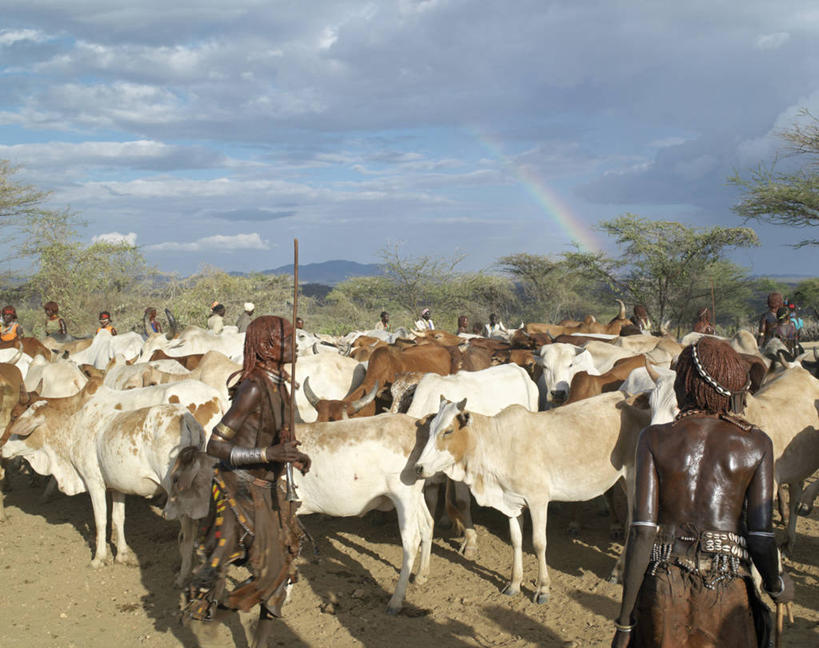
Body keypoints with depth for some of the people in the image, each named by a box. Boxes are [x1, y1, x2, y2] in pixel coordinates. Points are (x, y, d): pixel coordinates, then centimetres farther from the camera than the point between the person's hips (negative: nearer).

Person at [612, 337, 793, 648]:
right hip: (728, 590, 0)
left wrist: (624, 622, -5)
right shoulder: (757, 444, -2)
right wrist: (776, 585, 16)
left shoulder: (654, 439, -4)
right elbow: (761, 536, -5)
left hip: (662, 585, 0)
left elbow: (642, 531, -9)